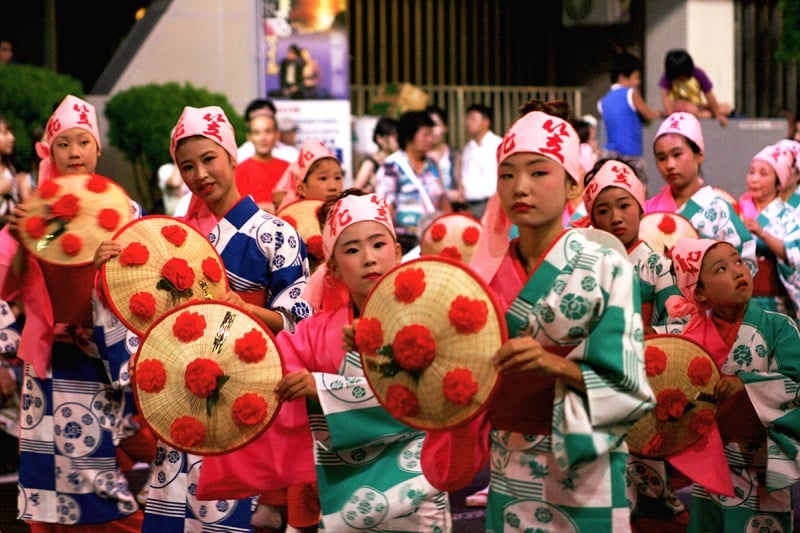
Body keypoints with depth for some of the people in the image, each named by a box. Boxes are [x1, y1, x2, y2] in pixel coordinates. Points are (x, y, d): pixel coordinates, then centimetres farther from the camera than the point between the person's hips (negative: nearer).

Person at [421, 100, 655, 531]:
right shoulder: (487, 272, 3)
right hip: (509, 476, 4)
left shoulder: (606, 269, -10)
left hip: (582, 475, -4)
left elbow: (628, 384, -13)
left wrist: (557, 365, -26)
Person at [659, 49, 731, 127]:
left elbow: (709, 96, -8)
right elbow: (665, 96, -22)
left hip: (697, 106, 4)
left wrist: (718, 115, -9)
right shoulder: (667, 76, -14)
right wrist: (670, 114, -35)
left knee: (726, 108, -11)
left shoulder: (698, 74, -11)